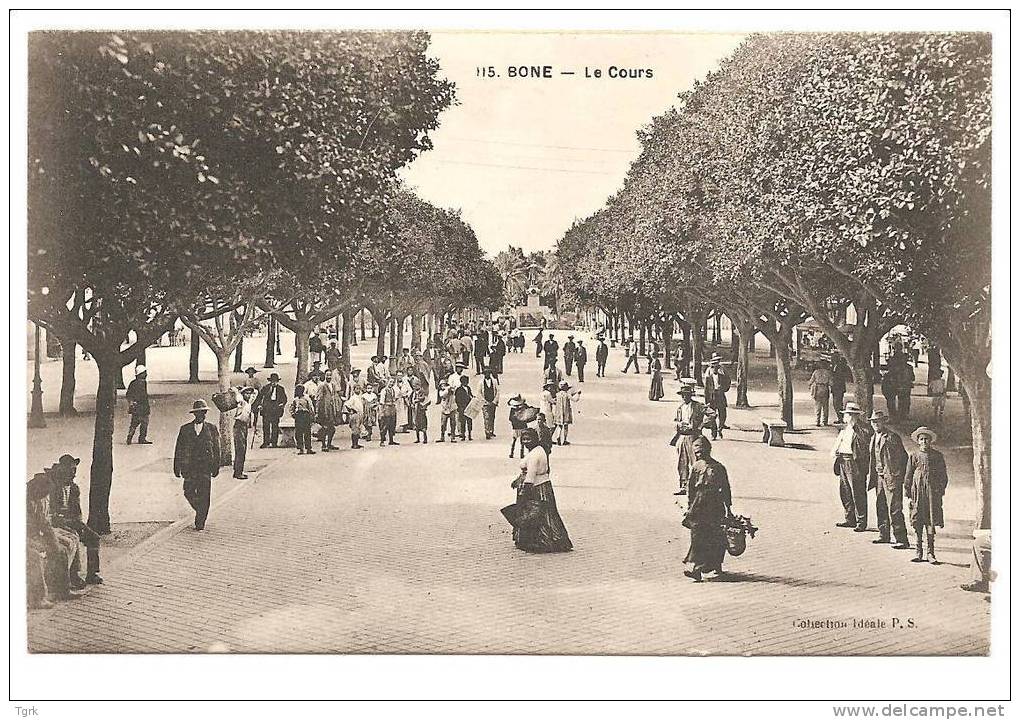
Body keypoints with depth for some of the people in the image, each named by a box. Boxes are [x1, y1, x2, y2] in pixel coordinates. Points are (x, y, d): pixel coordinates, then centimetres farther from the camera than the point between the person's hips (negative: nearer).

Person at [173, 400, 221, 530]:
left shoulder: (211, 429, 5)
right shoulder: (185, 429, 6)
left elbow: (216, 449, 6)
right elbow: (178, 450, 7)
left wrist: (216, 467, 1)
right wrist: (177, 467, 3)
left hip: (205, 466, -1)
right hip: (189, 466, 1)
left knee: (204, 495, -3)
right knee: (189, 492, -2)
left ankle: (200, 522, 6)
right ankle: (200, 511, 26)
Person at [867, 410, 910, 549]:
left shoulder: (892, 437, -11)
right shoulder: (873, 438, 15)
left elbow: (903, 457, -12)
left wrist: (896, 476, -15)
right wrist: (871, 476, 17)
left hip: (892, 477, -9)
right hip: (879, 476, 9)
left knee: (894, 509, -10)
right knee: (881, 507, 15)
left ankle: (902, 540, -9)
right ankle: (884, 535, 27)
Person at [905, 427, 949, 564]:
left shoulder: (937, 456, 5)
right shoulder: (914, 456, 6)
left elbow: (943, 476, 9)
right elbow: (908, 477, 9)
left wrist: (940, 490, -1)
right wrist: (909, 494, 3)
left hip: (933, 492, -1)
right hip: (917, 492, 1)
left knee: (931, 523, -3)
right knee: (917, 523, 2)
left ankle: (930, 553, 2)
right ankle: (919, 552, 10)